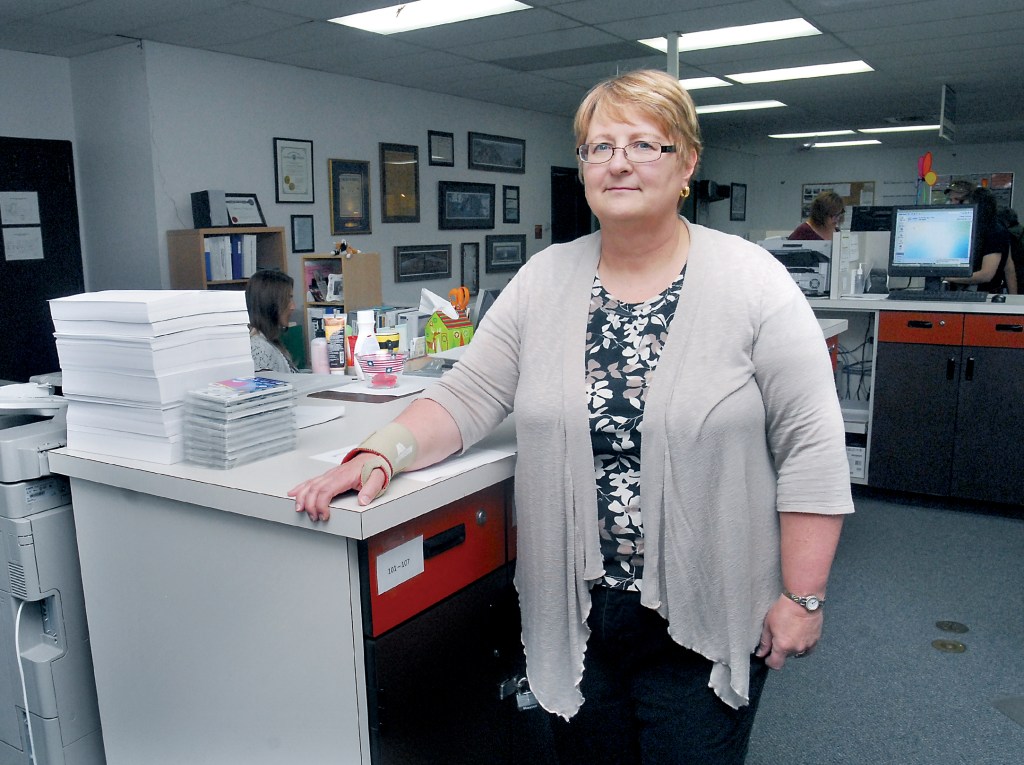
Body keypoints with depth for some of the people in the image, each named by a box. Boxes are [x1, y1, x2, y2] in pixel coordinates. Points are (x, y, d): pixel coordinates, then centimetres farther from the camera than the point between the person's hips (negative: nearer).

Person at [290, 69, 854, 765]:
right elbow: (469, 396, 1)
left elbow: (811, 446, -9)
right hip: (572, 615, 3)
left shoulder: (754, 282, -8)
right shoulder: (544, 279, 2)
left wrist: (802, 597, -10)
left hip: (702, 621, -2)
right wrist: (380, 453, -16)